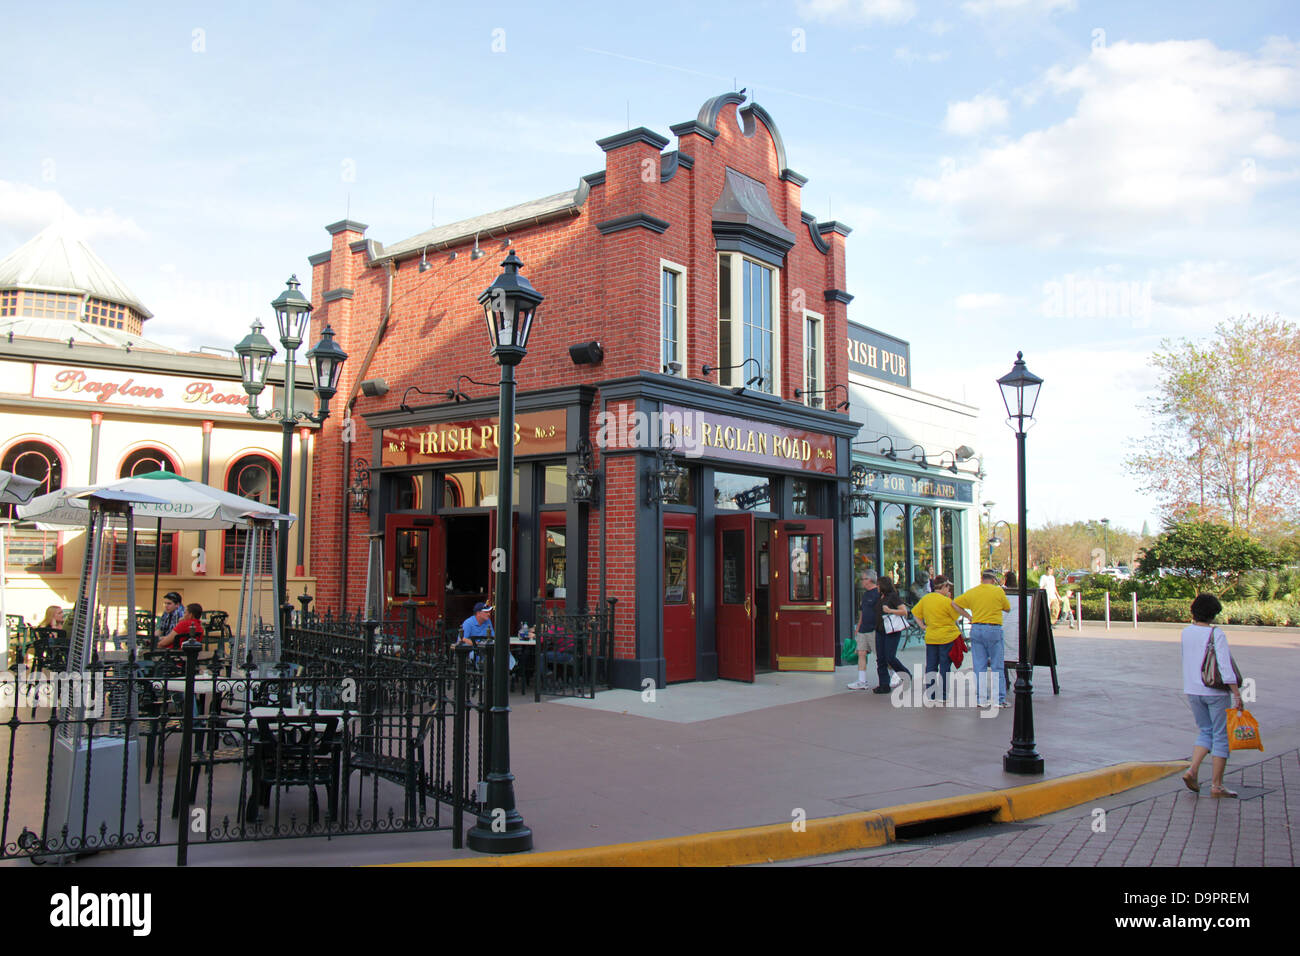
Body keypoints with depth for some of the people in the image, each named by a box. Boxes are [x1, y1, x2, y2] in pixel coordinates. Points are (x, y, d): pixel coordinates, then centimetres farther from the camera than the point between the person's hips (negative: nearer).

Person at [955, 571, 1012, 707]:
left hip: (976, 629, 3)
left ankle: (980, 699, 8)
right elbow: (1007, 608, 9)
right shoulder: (998, 591, -3)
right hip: (994, 629, -3)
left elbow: (954, 603, 13)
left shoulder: (971, 592, 6)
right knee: (997, 666, 3)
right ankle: (1000, 699, 3)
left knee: (979, 666, 7)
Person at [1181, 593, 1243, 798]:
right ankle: (1216, 785, 7)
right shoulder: (1216, 634, -14)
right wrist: (1236, 693, -19)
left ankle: (1192, 770, -1)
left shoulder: (1186, 632, 2)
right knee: (1221, 736, 5)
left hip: (1193, 691, 5)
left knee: (1205, 732, 18)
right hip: (1216, 691, -5)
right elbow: (1225, 665, -19)